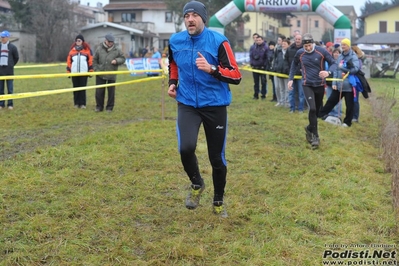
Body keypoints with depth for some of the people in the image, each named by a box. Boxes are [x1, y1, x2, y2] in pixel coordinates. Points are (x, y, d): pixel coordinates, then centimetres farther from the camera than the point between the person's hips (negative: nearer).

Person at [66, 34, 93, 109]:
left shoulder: (87, 49, 4)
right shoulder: (72, 49, 10)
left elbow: (90, 60, 3)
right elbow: (69, 61, 11)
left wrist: (91, 70, -1)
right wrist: (68, 71, 7)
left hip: (84, 72, -2)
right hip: (74, 72, 2)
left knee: (83, 88, 0)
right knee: (75, 88, 5)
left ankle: (82, 103, 4)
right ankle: (76, 103, 11)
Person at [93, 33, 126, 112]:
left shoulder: (116, 50, -2)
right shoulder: (99, 49, 0)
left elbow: (123, 58, 6)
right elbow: (94, 60, 8)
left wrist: (117, 60, -13)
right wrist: (96, 69, 0)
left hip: (112, 75, 0)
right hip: (100, 75, 1)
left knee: (111, 92, 5)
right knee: (99, 91, 5)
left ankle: (110, 107, 17)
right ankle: (99, 107, 18)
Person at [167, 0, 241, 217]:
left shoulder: (218, 41, -12)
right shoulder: (175, 41, 0)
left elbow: (236, 76, -15)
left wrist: (212, 69, -29)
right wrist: (172, 82, 7)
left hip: (215, 105, -2)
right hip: (187, 104, 2)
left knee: (217, 158, 6)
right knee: (186, 148, -22)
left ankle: (218, 201, 31)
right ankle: (196, 184, 11)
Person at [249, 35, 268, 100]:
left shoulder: (266, 47, -5)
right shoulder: (253, 47, 6)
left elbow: (267, 57, -8)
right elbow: (251, 56, 8)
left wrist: (265, 65, -13)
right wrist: (252, 63, -3)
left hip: (262, 67, -3)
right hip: (255, 67, 3)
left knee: (263, 81, 2)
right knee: (256, 82, 9)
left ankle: (263, 95, 8)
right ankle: (256, 95, 14)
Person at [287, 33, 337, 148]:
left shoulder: (322, 51, -11)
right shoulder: (299, 53, -4)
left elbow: (333, 63, -8)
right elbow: (294, 65, 15)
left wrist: (328, 72, -29)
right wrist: (291, 78, 7)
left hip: (320, 85, 1)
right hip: (307, 85, -1)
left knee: (317, 111, 11)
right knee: (312, 109, -17)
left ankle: (309, 128, 37)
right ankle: (315, 136, -8)